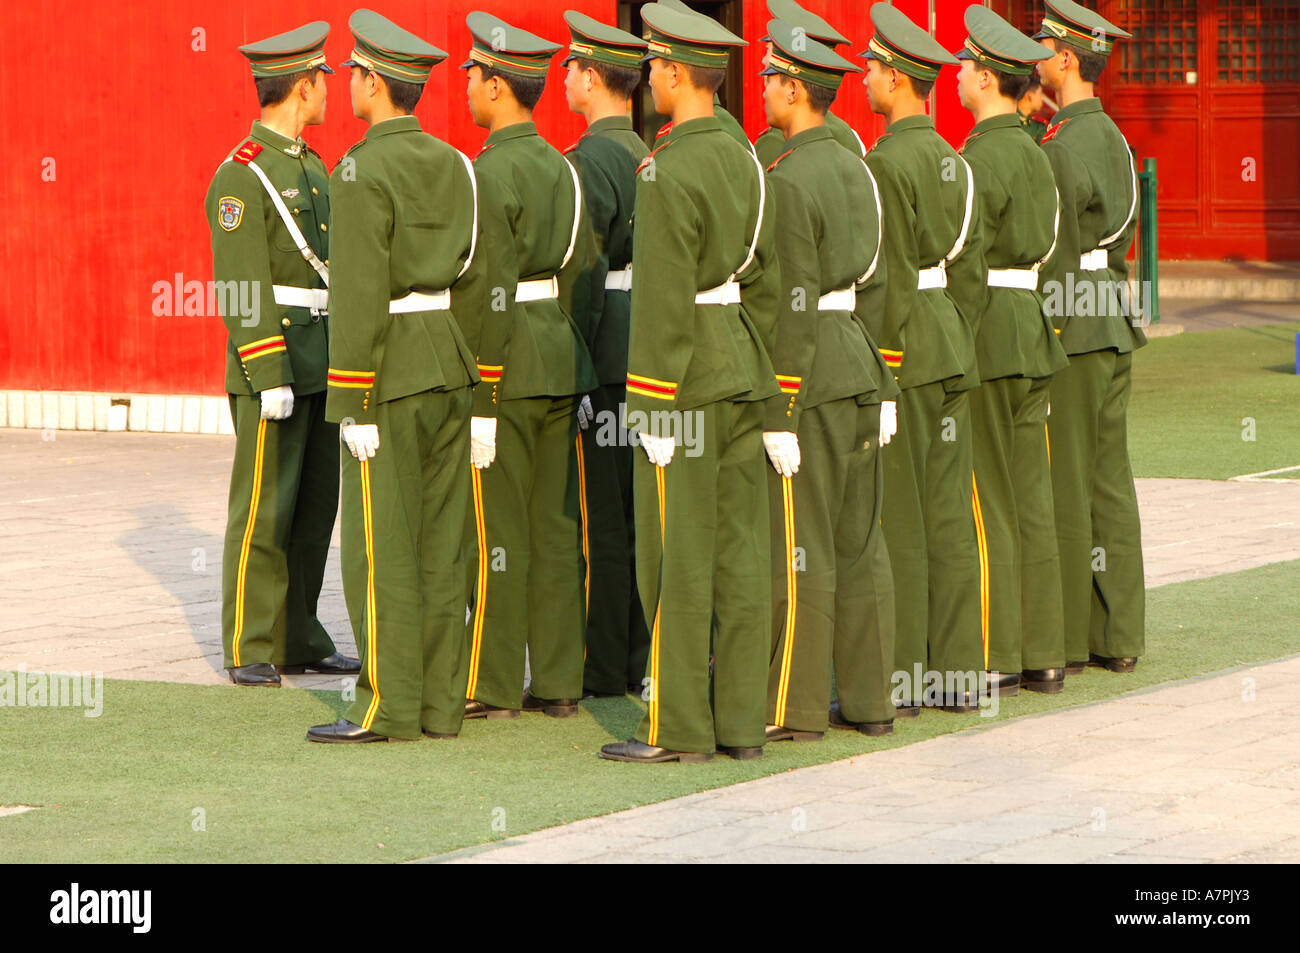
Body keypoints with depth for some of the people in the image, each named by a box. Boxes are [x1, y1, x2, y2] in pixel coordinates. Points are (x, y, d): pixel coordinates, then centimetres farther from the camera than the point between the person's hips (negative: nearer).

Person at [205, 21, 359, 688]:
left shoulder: (312, 169, 17)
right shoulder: (241, 176, -11)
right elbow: (242, 284, -16)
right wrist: (269, 378, -20)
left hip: (323, 370, 8)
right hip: (273, 367, -8)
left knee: (315, 508, 9)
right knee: (263, 512, -5)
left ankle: (299, 641, 15)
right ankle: (250, 651, -1)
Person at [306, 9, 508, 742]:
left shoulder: (363, 172, -14)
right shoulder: (454, 165, 9)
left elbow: (360, 295, -18)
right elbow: (478, 288, 10)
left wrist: (354, 406, -16)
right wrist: (480, 400, 14)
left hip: (387, 375, -7)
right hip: (450, 369, 7)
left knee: (379, 545, -3)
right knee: (439, 544, 8)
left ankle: (388, 708, -3)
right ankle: (440, 702, 10)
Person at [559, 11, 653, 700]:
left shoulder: (588, 162, -14)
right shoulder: (650, 155, 13)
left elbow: (582, 270, -19)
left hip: (602, 359, -9)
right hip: (648, 353, 9)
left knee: (600, 517, -4)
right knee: (636, 509, 12)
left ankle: (601, 667, 0)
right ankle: (640, 656, 16)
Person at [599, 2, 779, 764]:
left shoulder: (669, 177, -17)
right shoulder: (744, 164, 9)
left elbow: (663, 304, -19)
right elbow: (765, 283, 12)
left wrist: (655, 413, -16)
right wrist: (757, 384, 18)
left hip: (683, 384, -8)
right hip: (744, 379, 8)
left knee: (676, 559, -3)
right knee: (739, 553, 8)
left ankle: (678, 728, -1)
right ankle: (742, 720, 11)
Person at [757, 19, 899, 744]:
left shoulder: (788, 182, -15)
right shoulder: (856, 169, 11)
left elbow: (794, 304, -19)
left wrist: (780, 413, -17)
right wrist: (880, 391, 19)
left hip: (805, 370, -9)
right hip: (858, 364, 9)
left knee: (798, 543, -4)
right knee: (859, 537, 10)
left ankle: (796, 707, 0)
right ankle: (870, 698, 13)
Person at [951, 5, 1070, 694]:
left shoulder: (979, 160, -14)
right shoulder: (1035, 156, 13)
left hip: (985, 335, -9)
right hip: (1032, 330, 9)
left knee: (984, 503, -5)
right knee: (1030, 497, 10)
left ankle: (993, 661, -3)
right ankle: (1043, 654, 12)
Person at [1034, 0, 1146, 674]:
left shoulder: (1060, 149, -16)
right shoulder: (1113, 139, 13)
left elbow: (1054, 255, -17)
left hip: (1068, 332, -9)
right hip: (1114, 332, 9)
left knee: (1063, 487, -4)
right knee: (1109, 481, 10)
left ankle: (1067, 639, -1)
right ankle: (1118, 635, 12)